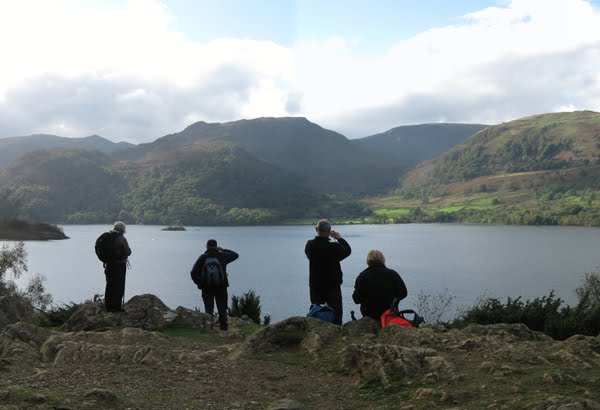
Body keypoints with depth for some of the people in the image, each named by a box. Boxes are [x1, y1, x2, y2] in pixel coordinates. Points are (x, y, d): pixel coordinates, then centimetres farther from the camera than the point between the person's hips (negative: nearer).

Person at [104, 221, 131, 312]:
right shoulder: (121, 239, -18)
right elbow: (127, 252, -16)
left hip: (109, 265, 6)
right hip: (119, 265, -6)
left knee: (110, 285, 17)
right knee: (118, 286, 4)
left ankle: (108, 306, 25)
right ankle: (116, 306, 8)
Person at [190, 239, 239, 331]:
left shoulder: (203, 257, -6)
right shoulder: (222, 256, -2)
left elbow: (193, 272, -11)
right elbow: (235, 255, 15)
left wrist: (199, 283, 2)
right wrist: (223, 250, 15)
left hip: (206, 288, -1)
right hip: (221, 287, 1)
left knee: (209, 309, 6)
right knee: (222, 308, 9)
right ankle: (223, 326, 8)